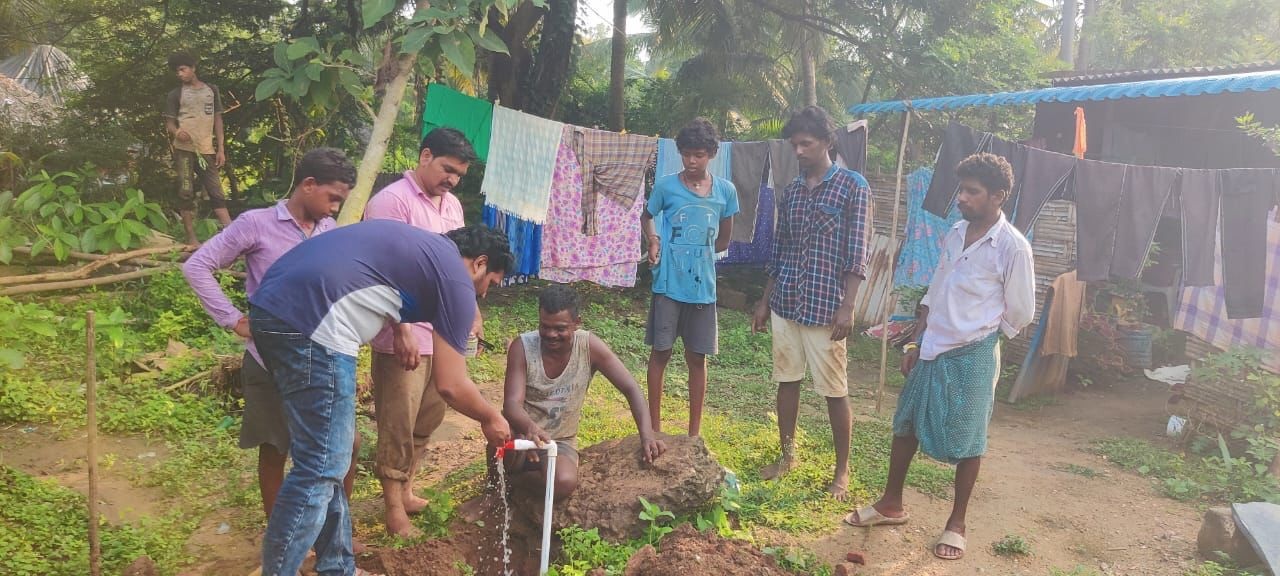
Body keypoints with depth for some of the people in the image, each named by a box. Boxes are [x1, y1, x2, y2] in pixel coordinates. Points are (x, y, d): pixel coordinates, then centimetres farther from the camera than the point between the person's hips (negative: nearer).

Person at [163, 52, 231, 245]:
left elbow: (218, 120, 12)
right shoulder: (175, 95, 7)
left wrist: (221, 149, 5)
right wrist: (176, 132, -20)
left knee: (217, 192, -2)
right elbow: (169, 123, 5)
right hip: (184, 149, -1)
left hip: (207, 150, 2)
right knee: (186, 192, -4)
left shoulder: (211, 90, 12)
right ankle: (191, 238, -2)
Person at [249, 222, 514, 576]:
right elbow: (449, 385, 2)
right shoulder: (456, 281, 1)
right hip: (310, 321, -10)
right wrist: (491, 419, 19)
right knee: (319, 470, -1)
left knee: (324, 460, 18)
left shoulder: (421, 244, 25)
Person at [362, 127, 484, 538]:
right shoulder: (391, 202, -13)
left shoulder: (452, 205, 13)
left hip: (445, 331, 8)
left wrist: (472, 313, 17)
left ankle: (406, 489, 31)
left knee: (429, 417, 16)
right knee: (398, 423, 2)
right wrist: (401, 330, -23)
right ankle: (394, 508, 14)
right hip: (405, 335, -8)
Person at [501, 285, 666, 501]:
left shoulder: (589, 346, -13)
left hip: (561, 441, 1)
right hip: (522, 434, 0)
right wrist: (530, 428, -49)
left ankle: (518, 479, 1)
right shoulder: (522, 347, -17)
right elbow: (512, 404, -25)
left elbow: (631, 389, -13)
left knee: (564, 483, -33)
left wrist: (647, 435, -29)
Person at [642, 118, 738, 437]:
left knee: (697, 358, 9)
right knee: (660, 352, 6)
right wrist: (653, 240, -4)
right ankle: (654, 427, 20)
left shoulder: (726, 190, 1)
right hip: (668, 284, -1)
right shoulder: (665, 185, -4)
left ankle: (694, 432, 21)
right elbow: (647, 216, 14)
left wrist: (695, 254, 5)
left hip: (703, 286, 2)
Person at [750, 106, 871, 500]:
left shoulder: (853, 186, -5)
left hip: (825, 307, -5)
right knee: (787, 380, 13)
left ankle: (842, 470, 16)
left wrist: (847, 307, -17)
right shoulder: (790, 191, 12)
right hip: (785, 304, 6)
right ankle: (787, 455, 29)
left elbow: (857, 254, -10)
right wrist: (765, 301, 15)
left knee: (834, 390, 3)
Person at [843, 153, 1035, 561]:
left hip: (972, 355, -6)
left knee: (966, 441, 8)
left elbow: (1020, 314, -6)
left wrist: (979, 332, 7)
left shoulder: (1012, 247, -15)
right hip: (931, 347, 6)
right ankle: (891, 504, 32)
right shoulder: (955, 233, 4)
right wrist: (915, 343, 8)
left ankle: (957, 523, 26)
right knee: (906, 425, 15)